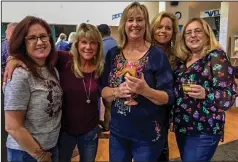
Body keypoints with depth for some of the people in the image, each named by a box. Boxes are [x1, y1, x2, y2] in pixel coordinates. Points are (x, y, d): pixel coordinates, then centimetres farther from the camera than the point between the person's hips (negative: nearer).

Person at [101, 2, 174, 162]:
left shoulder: (158, 55, -10)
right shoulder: (113, 54, 0)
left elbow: (168, 97, -11)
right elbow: (103, 91, 2)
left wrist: (145, 90, -29)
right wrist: (117, 91, -19)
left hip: (149, 134, -3)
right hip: (118, 131, 3)